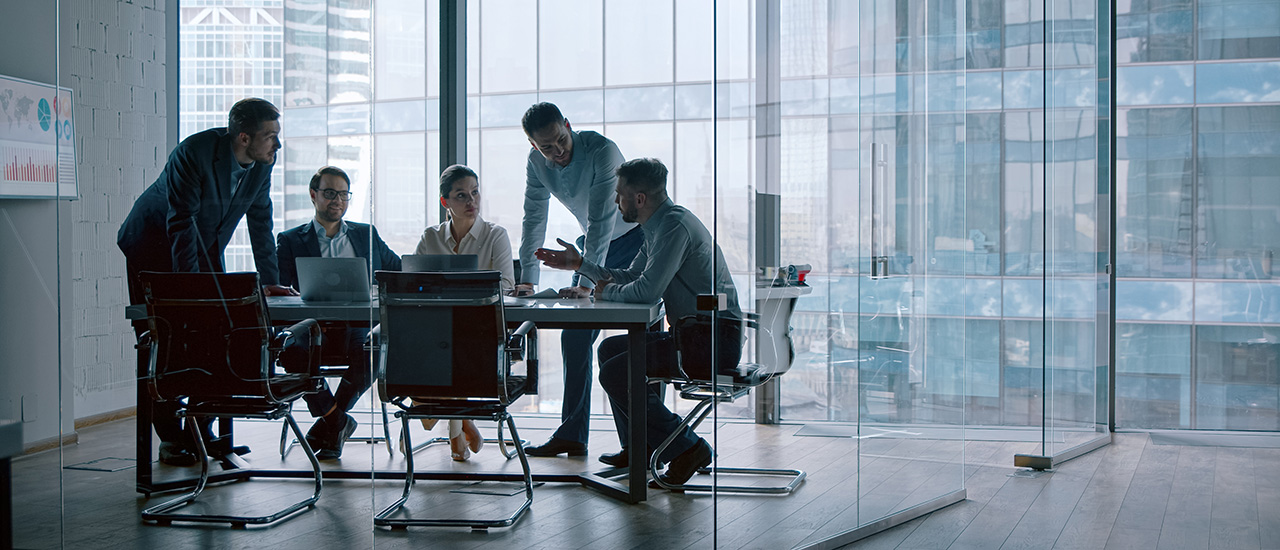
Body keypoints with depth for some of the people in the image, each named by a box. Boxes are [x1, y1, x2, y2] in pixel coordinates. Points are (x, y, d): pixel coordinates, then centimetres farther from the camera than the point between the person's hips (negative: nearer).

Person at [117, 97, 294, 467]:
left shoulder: (262, 163, -11)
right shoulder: (194, 153, -29)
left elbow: (260, 222, -1)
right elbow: (181, 223, -30)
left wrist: (270, 282, -3)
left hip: (204, 248, 6)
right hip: (155, 245, -5)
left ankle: (201, 431, 6)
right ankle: (170, 439, 2)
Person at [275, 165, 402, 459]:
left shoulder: (367, 235, 22)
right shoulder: (291, 240, 15)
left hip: (359, 327, 1)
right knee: (292, 348, -35)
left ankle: (328, 424, -12)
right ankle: (337, 421, -11)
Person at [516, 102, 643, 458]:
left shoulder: (602, 151, -29)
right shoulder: (536, 163, -9)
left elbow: (602, 221, -32)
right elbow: (534, 220, -3)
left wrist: (586, 283, -36)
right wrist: (527, 280, -11)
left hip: (634, 238, -6)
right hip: (593, 243, 6)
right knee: (574, 337, 0)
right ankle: (572, 434, 5)